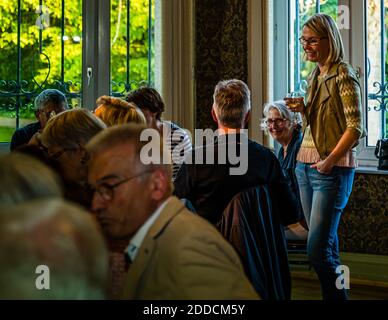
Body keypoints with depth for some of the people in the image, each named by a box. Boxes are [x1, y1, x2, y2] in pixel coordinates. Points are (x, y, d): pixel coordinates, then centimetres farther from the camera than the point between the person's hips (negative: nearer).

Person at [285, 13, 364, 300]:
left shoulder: (343, 76, -10)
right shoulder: (315, 76, 14)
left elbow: (355, 126, -15)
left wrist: (330, 161, -20)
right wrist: (303, 109, 4)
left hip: (332, 170, -8)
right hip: (306, 165, 8)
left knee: (318, 249, -12)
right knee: (326, 244, 12)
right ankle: (334, 294, 20)